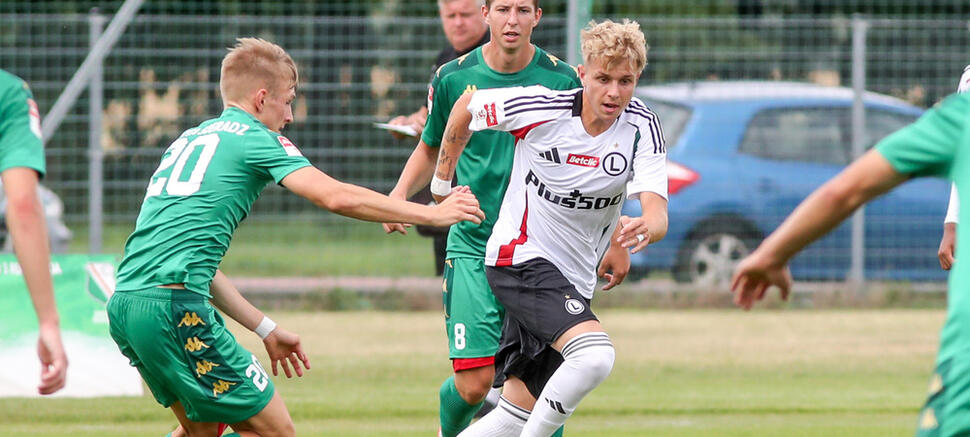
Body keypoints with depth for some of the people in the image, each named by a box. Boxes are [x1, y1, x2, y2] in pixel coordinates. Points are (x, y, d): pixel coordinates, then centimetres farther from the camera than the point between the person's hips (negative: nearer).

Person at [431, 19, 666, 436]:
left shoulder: (643, 128, -10)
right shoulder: (542, 108, -17)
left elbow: (657, 212, -21)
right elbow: (467, 107, 2)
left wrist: (645, 228, -46)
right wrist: (442, 184, 12)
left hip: (575, 276, 5)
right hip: (521, 257, -5)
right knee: (594, 355, -29)